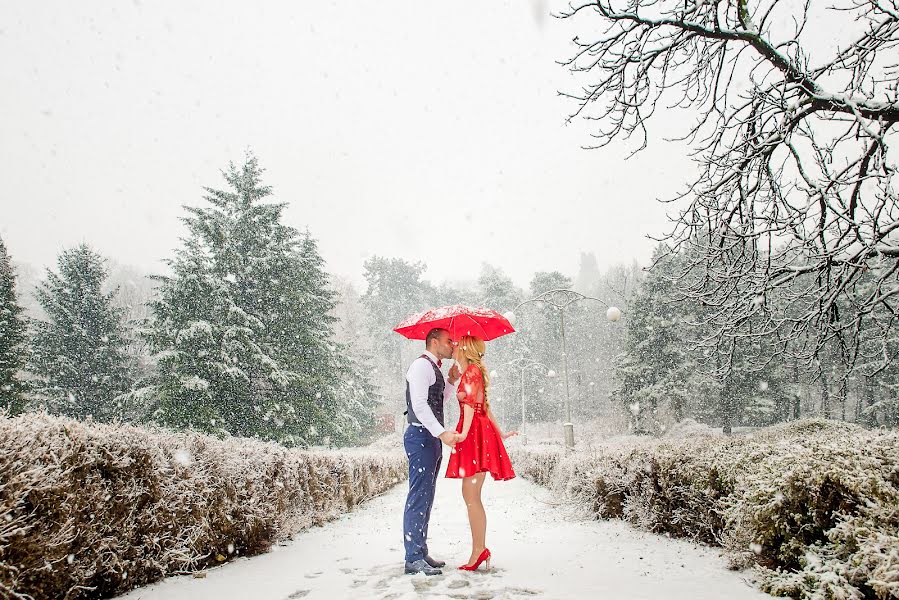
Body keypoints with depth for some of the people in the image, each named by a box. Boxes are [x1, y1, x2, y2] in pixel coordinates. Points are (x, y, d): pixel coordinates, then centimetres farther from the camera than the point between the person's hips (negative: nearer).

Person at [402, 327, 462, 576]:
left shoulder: (434, 368, 21)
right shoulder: (421, 365, -10)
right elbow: (419, 405, -20)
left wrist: (451, 382, 17)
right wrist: (442, 433, -27)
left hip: (432, 438, 10)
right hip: (421, 437, -10)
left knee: (425, 498, 12)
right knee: (419, 497, -9)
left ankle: (420, 553, 19)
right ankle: (413, 558, -6)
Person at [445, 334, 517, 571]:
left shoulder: (472, 371, -7)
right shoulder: (473, 372, 20)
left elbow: (471, 404, -17)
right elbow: (485, 407, 22)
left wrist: (464, 432, -25)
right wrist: (499, 432, 26)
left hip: (475, 435, -9)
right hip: (477, 434, 9)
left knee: (471, 496, -8)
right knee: (472, 496, 9)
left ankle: (479, 550, -4)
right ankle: (480, 549, 13)